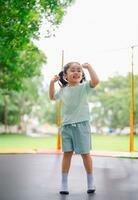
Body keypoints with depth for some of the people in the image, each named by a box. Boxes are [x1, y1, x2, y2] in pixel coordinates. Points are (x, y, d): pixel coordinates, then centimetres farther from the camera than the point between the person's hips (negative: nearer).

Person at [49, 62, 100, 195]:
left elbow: (96, 81, -23)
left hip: (81, 124, -3)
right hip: (66, 125, 3)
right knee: (67, 153, 5)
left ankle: (90, 182, 20)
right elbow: (52, 97, 25)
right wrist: (52, 83, 13)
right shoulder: (63, 90, 8)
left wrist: (88, 66, -15)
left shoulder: (84, 87, -4)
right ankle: (64, 183, 12)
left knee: (85, 153, 5)